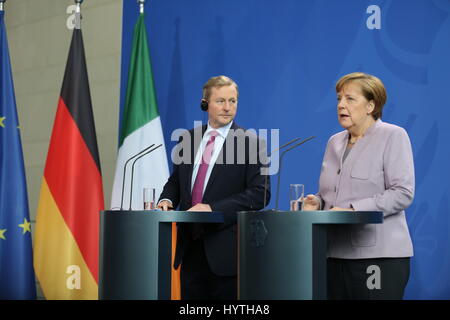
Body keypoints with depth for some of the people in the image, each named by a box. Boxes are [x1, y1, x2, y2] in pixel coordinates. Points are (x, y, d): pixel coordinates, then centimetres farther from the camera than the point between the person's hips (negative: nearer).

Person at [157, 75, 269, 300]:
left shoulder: (249, 143, -5)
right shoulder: (188, 139, 11)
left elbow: (259, 194, -11)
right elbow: (175, 181, 20)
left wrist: (213, 208, -20)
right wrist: (167, 199, -3)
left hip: (225, 250, -4)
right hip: (190, 247, 5)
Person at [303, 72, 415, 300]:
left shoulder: (393, 136, -2)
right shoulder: (334, 142, 18)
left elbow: (402, 193, -11)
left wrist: (352, 210, -18)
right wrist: (317, 202, 1)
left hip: (379, 255, -6)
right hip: (336, 254, 6)